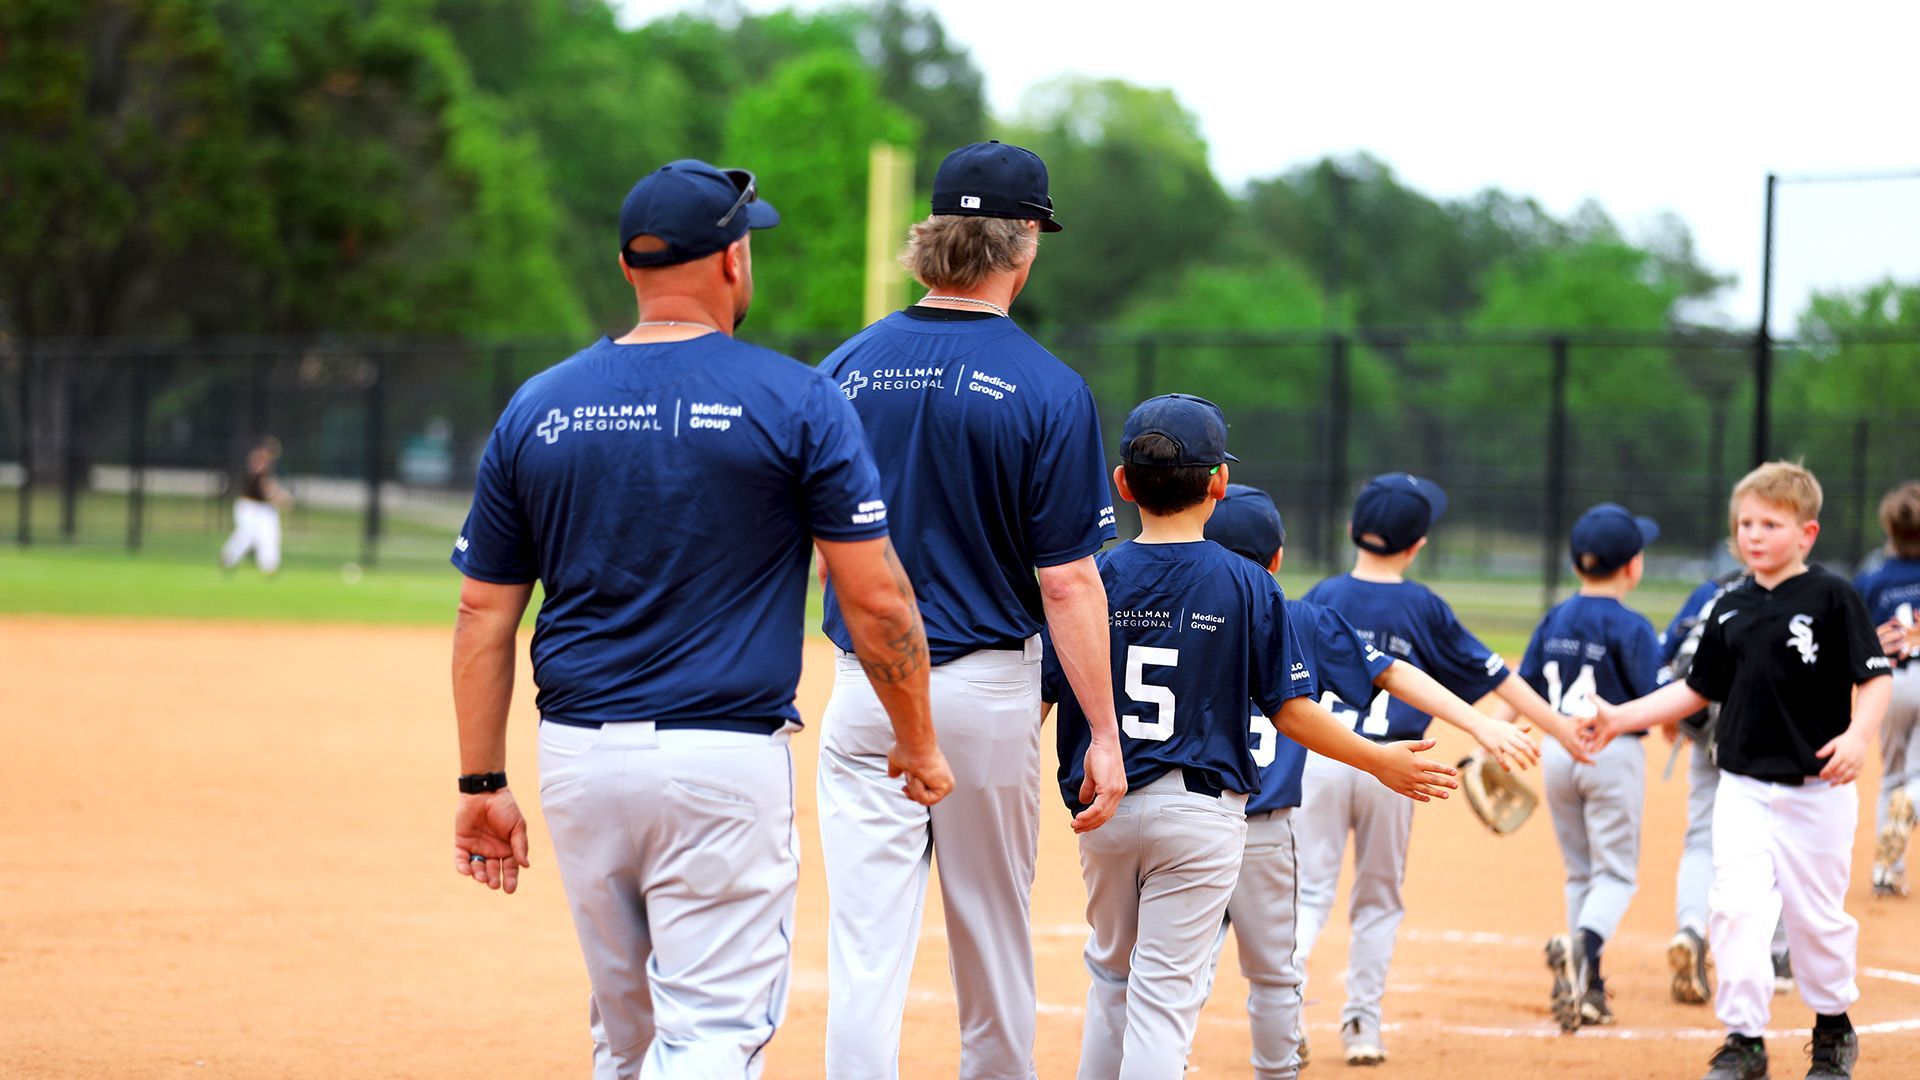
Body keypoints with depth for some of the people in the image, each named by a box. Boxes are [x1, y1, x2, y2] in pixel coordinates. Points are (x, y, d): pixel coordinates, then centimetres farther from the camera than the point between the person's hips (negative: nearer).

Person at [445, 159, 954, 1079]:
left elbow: (483, 615, 6)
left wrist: (482, 782, 12)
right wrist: (918, 744, 7)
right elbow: (876, 598, -6)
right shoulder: (796, 401, -5)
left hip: (580, 760, 5)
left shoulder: (535, 410, 5)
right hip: (726, 761, -5)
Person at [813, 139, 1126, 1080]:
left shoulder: (847, 367, 1)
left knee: (865, 944, -1)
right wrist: (1105, 734, -7)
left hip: (864, 686, 2)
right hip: (989, 687, -2)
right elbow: (1067, 582, -12)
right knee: (993, 938, 13)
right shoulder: (1050, 392, -10)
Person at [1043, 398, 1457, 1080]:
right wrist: (1379, 761, 8)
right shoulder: (1247, 586, -6)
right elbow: (1290, 712, -5)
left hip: (1101, 808, 2)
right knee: (1165, 993, -2)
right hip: (1201, 811, -2)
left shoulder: (1091, 581, -2)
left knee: (1112, 974, 21)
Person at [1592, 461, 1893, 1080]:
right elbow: (1698, 690, 17)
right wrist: (1622, 718, 9)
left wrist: (1858, 735, -26)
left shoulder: (1832, 598, -6)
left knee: (1817, 914, 6)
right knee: (1737, 905, -9)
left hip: (1816, 789, -4)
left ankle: (1833, 1028, 27)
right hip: (1743, 788, 4)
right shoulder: (1730, 610, 8)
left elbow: (1874, 677, -9)